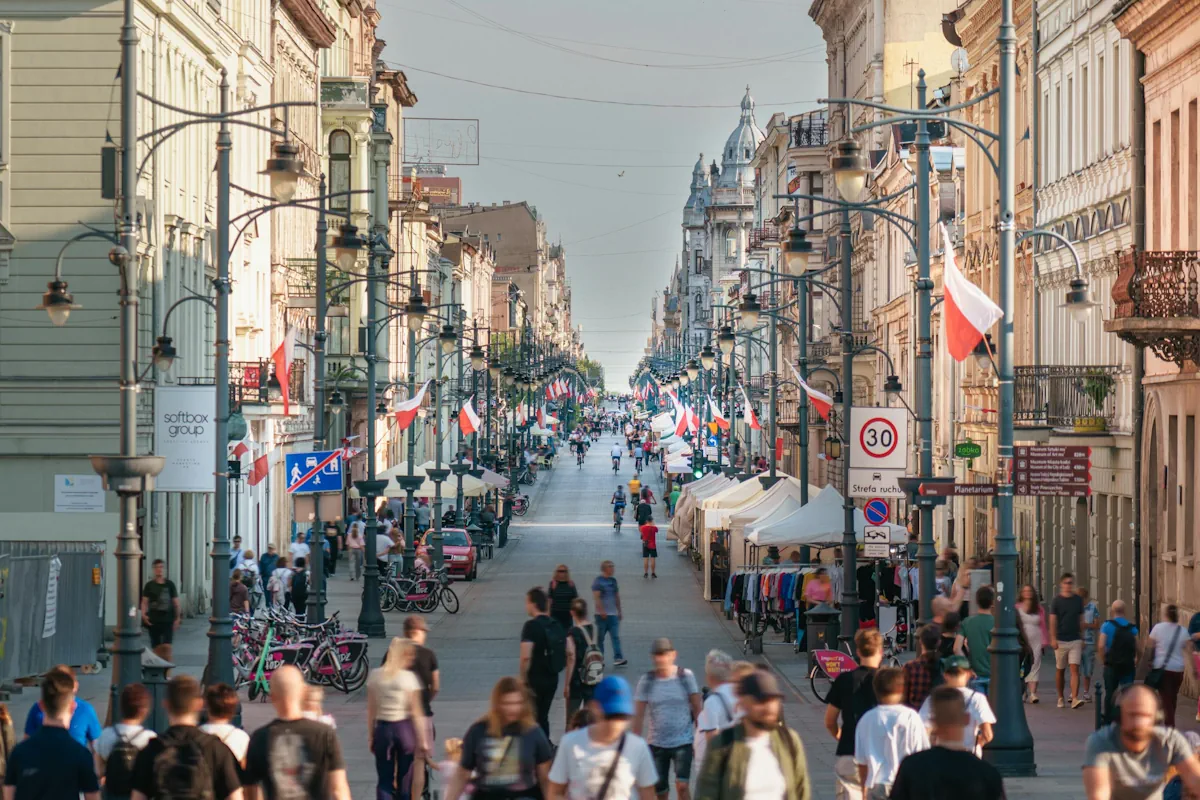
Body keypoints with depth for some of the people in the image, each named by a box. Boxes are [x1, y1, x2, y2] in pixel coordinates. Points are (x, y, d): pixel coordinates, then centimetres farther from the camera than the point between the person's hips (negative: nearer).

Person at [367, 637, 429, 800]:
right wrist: (422, 739, -3)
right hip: (404, 728, -2)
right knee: (405, 779, 12)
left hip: (382, 728, 2)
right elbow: (416, 712, -9)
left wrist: (370, 736, 11)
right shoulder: (408, 678, -9)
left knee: (384, 779, 1)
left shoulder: (375, 676, 0)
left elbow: (371, 710, 3)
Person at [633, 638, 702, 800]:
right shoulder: (647, 681, -2)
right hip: (656, 744, 2)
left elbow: (697, 709, 0)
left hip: (683, 742, -2)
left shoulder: (685, 676, -4)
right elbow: (638, 715, 2)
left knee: (682, 786, -16)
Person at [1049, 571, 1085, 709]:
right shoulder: (1056, 601, -1)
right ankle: (1060, 698, 20)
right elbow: (1052, 621, -5)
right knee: (1060, 670, 8)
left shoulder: (1078, 600, 8)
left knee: (1075, 669, -10)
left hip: (1075, 640, 1)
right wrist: (1053, 639, -14)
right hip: (1061, 640, -1)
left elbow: (1081, 620, 13)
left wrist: (1082, 638, 12)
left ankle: (1074, 698, -18)